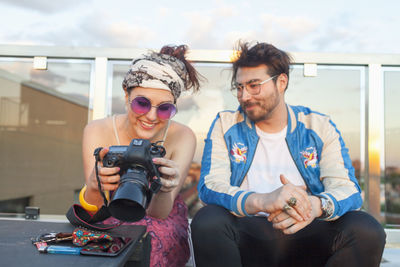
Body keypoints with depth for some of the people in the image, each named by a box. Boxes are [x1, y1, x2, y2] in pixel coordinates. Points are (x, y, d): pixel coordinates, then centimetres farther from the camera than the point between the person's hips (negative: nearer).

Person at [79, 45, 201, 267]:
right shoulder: (97, 131, -15)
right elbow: (93, 211, -21)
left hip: (162, 225, 0)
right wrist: (94, 188, -44)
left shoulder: (181, 138, -16)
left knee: (151, 237, -31)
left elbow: (159, 213, -23)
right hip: (110, 219, 1)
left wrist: (164, 191, -46)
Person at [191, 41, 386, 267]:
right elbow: (209, 187, -8)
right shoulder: (226, 125, 5)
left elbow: (349, 190, -3)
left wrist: (315, 205, -29)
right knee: (207, 221, -31)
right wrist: (261, 201, -30)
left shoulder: (319, 126, 7)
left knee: (366, 229, -26)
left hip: (307, 237, 2)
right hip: (247, 235, -1)